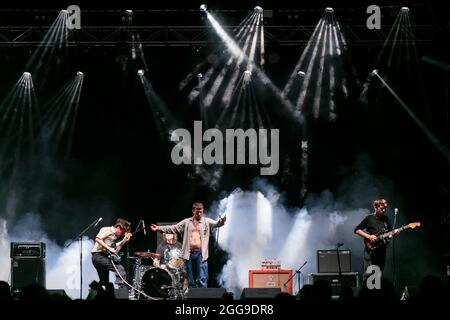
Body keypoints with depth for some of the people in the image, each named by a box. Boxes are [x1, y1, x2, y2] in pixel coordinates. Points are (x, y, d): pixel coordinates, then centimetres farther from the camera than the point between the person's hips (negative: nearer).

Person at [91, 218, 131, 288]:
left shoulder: (115, 236, 21)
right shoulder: (107, 230, -6)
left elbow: (115, 250, 17)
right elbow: (97, 239, -21)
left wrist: (124, 240, 15)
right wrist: (109, 248, -24)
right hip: (99, 255, -10)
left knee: (104, 283, 14)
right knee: (120, 269, -22)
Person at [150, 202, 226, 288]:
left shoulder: (207, 222, 6)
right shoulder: (187, 222, 12)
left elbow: (217, 224, -10)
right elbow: (173, 228, 11)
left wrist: (222, 221, -34)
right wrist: (159, 228, 3)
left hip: (201, 254, -2)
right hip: (189, 253, 2)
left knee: (202, 280, -7)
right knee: (190, 280, 7)